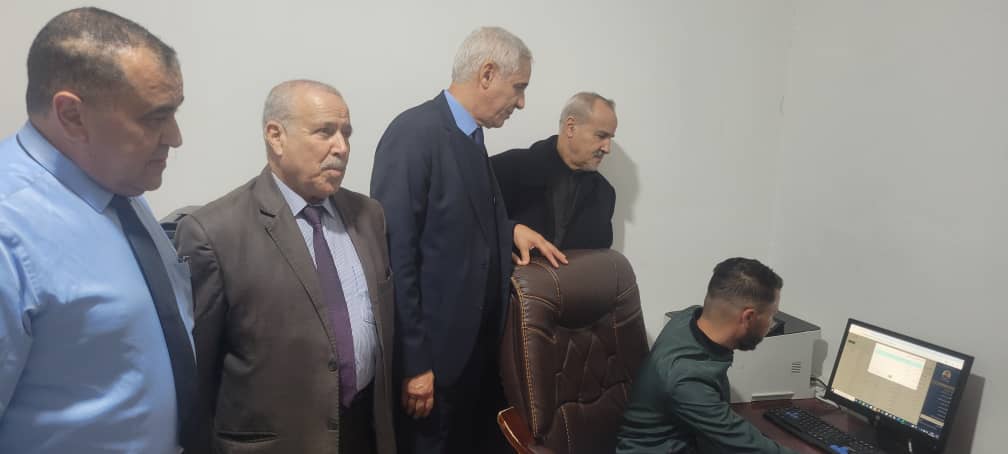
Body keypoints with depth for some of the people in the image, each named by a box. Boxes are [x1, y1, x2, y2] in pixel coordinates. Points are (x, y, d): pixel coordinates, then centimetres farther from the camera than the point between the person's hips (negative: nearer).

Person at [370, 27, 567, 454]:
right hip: (432, 352, -8)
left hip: (475, 343, 8)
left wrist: (509, 229, 1)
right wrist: (413, 363, -19)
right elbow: (394, 255, -21)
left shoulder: (469, 136, 9)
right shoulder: (414, 133, -18)